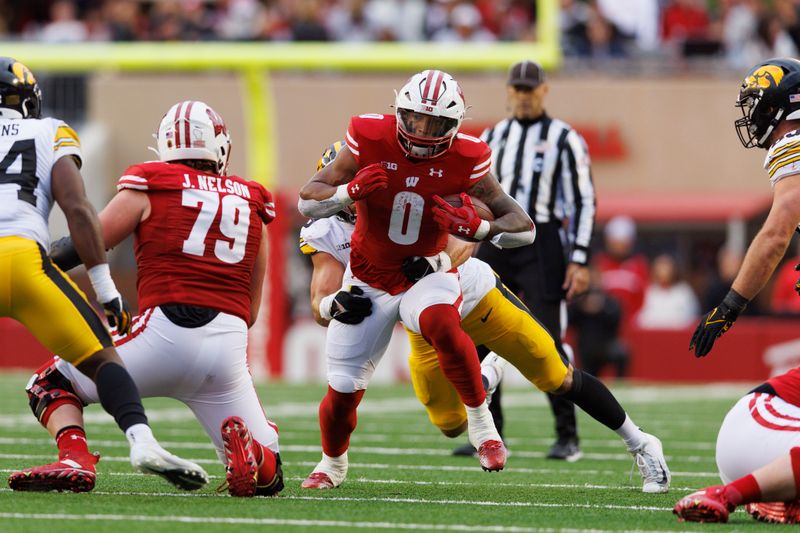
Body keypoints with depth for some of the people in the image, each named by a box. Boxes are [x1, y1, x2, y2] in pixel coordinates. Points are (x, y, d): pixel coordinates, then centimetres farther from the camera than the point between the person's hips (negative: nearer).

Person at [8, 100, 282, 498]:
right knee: (266, 475, 14)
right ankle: (245, 445, -22)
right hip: (229, 345, 3)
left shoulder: (147, 188, 7)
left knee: (52, 385, 19)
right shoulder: (250, 202, 20)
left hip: (165, 332, -3)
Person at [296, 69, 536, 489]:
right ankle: (332, 463, 35)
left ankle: (481, 423, -20)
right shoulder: (369, 140, -16)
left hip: (427, 274, -1)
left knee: (442, 324, -38)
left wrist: (478, 228, -34)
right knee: (343, 390, 2)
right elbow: (307, 201, -12)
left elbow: (524, 227, -13)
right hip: (369, 279, 1)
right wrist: (350, 191, -33)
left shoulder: (464, 159, -16)